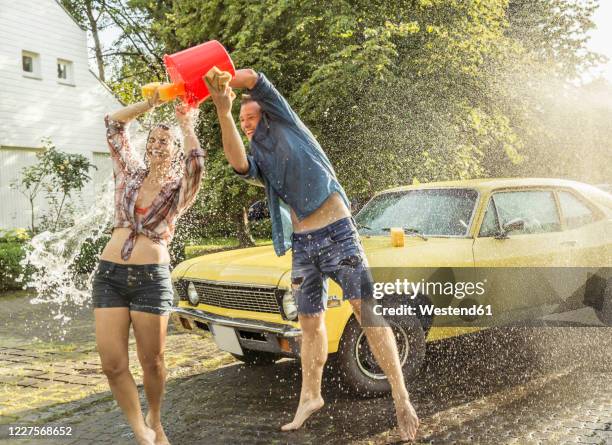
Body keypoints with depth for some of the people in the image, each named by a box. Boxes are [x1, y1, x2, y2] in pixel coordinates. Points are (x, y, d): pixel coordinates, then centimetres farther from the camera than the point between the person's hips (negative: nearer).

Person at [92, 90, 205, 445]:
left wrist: (187, 125, -9)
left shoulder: (180, 188, 4)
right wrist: (152, 102, 3)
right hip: (109, 274, 3)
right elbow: (114, 123, 8)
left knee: (152, 361, 5)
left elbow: (196, 162, -19)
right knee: (113, 364, -2)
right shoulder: (132, 171, 13)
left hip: (152, 278, -3)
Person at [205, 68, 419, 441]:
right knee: (310, 323, 10)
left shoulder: (287, 124, 8)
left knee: (367, 311, -8)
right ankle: (310, 397, 22)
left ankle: (401, 396, -3)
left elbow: (252, 78, 0)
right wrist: (224, 112, -16)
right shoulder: (259, 163, 16)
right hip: (302, 245, 5)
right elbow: (237, 163, -10)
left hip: (338, 232, -5)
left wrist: (214, 81, 5)